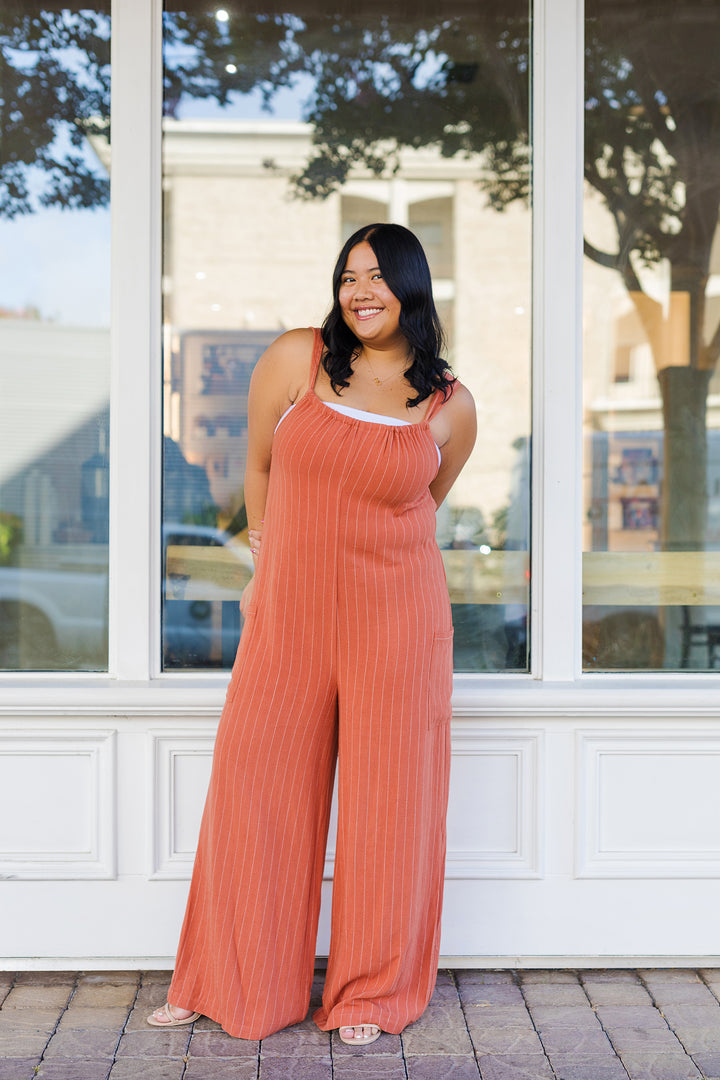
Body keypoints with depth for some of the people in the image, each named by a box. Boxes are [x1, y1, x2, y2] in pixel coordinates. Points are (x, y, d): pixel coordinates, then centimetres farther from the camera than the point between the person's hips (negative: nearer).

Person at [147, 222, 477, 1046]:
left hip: (395, 617, 0)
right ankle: (231, 984, 25)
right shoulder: (296, 359, -1)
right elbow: (259, 467, 11)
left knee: (386, 799, 5)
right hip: (288, 616, 1)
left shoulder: (451, 406, 1)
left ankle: (372, 993, 23)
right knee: (256, 786, 6)